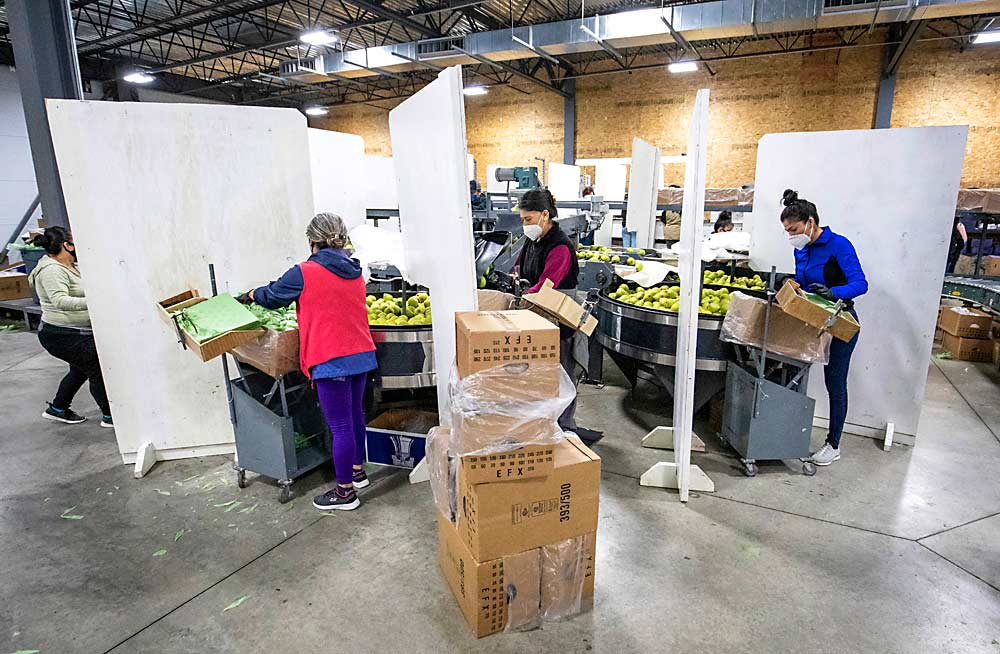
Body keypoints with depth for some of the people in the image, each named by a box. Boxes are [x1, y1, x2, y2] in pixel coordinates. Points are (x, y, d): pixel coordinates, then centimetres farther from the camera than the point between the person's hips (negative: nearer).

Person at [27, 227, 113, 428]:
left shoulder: (72, 266, 9)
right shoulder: (52, 270, -21)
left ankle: (57, 409, 40)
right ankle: (110, 416, 5)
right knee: (99, 370, -5)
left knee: (81, 370, 23)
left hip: (77, 333, 10)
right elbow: (60, 301, -35)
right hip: (62, 336, -10)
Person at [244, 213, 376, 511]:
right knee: (355, 415, 21)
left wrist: (249, 295, 27)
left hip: (331, 361, -7)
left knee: (340, 426, 2)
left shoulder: (304, 273, -11)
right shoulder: (355, 272, 8)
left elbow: (272, 295, 5)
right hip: (362, 354, 7)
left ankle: (345, 492, 14)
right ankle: (357, 471, 38)